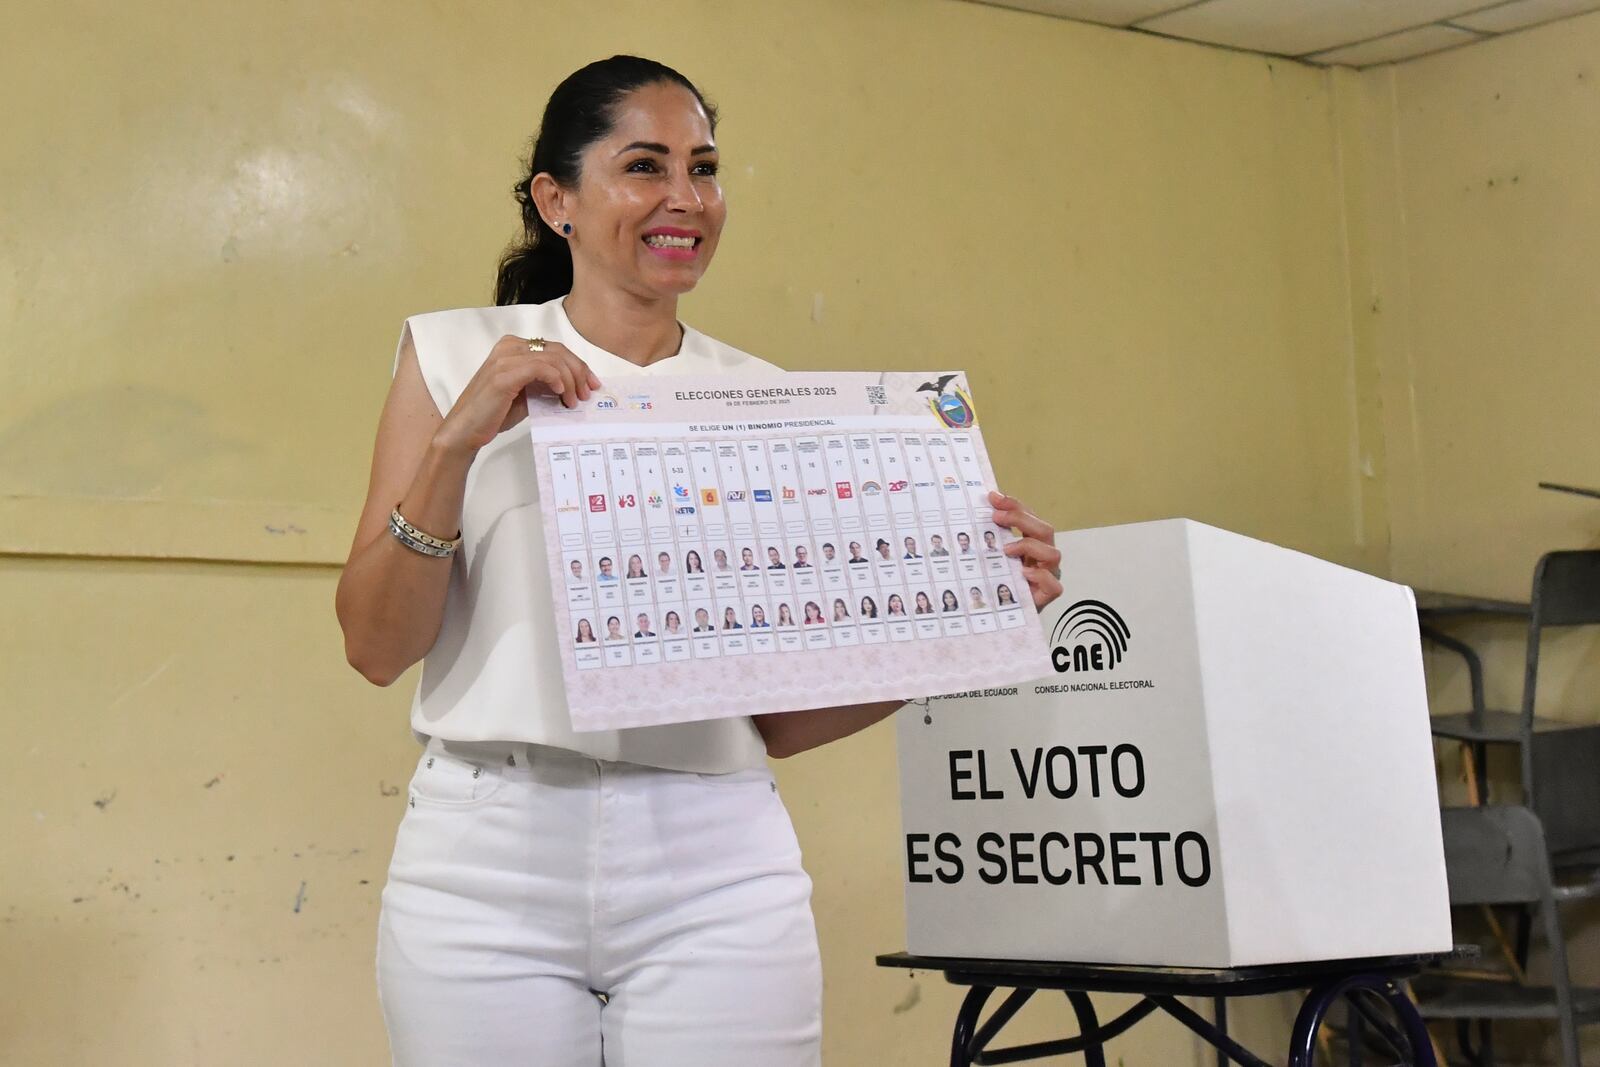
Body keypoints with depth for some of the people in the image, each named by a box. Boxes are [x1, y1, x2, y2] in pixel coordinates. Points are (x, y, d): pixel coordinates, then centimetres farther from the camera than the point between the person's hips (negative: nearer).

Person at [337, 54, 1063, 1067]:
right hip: (489, 860, -1)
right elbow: (377, 647, 0)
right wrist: (458, 442, -12)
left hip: (715, 868, 1)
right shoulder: (458, 354, 5)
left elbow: (781, 716, 9)